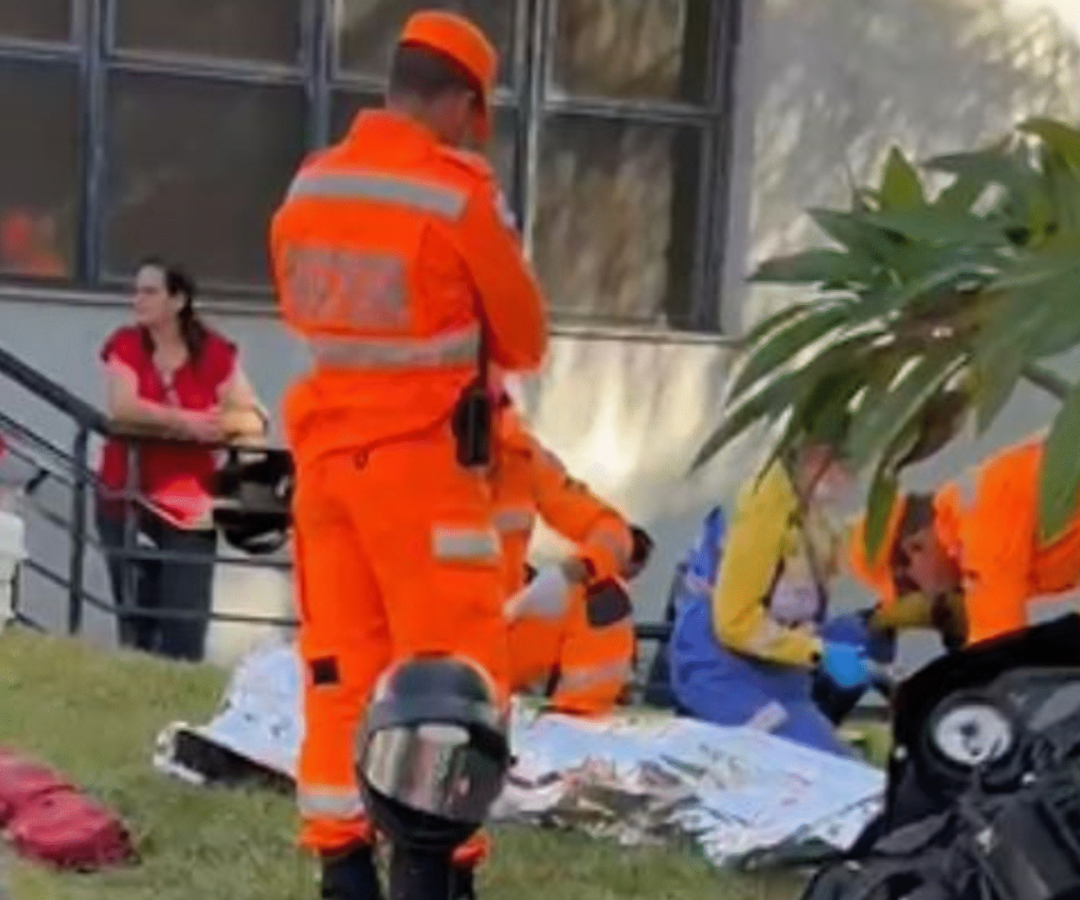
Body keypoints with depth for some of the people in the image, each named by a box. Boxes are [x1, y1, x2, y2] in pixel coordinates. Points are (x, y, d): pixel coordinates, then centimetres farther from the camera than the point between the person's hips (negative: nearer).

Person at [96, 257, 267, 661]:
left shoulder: (215, 352, -1)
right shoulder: (125, 344, -1)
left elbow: (255, 420, -4)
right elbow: (122, 408, -17)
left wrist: (221, 422, -25)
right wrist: (189, 421, -22)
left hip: (191, 502, 0)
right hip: (127, 497, 0)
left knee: (186, 622, -3)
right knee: (136, 617, 2)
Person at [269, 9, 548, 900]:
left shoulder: (306, 188, 6)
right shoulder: (460, 193, -12)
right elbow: (523, 338, -2)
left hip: (325, 449, 6)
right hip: (424, 458, -6)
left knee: (339, 663, 12)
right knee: (454, 668, 0)